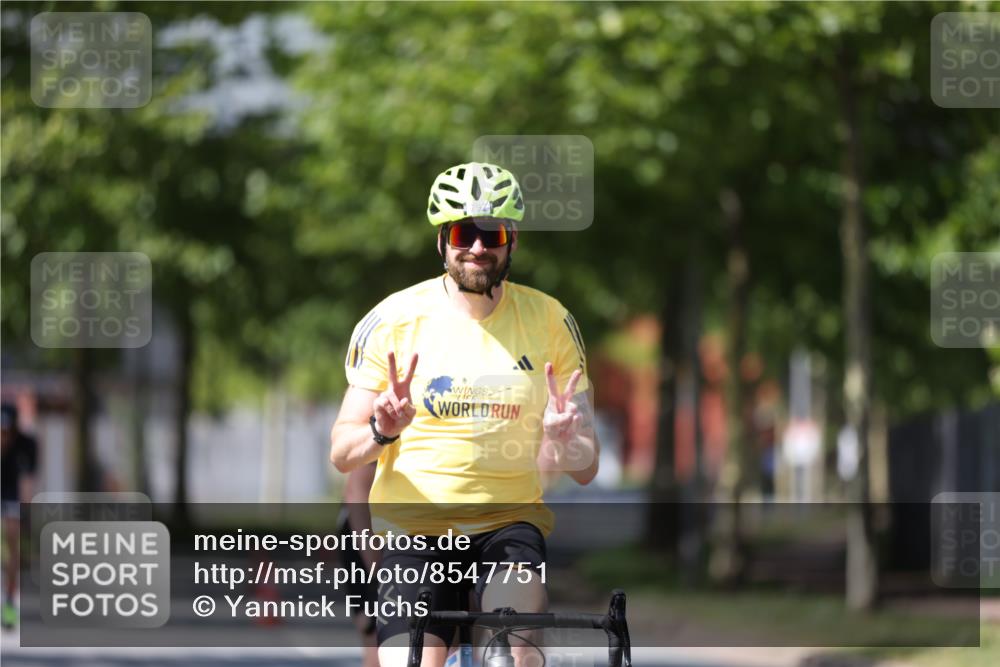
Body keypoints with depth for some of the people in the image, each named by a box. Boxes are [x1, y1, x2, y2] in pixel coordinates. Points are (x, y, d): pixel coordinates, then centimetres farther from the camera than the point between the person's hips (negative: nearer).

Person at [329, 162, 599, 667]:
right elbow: (341, 454, -1)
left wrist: (562, 441, -21)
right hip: (414, 530, 0)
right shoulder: (394, 320, -2)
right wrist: (382, 431, -23)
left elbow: (585, 469, 2)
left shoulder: (549, 322, 1)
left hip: (508, 523, 0)